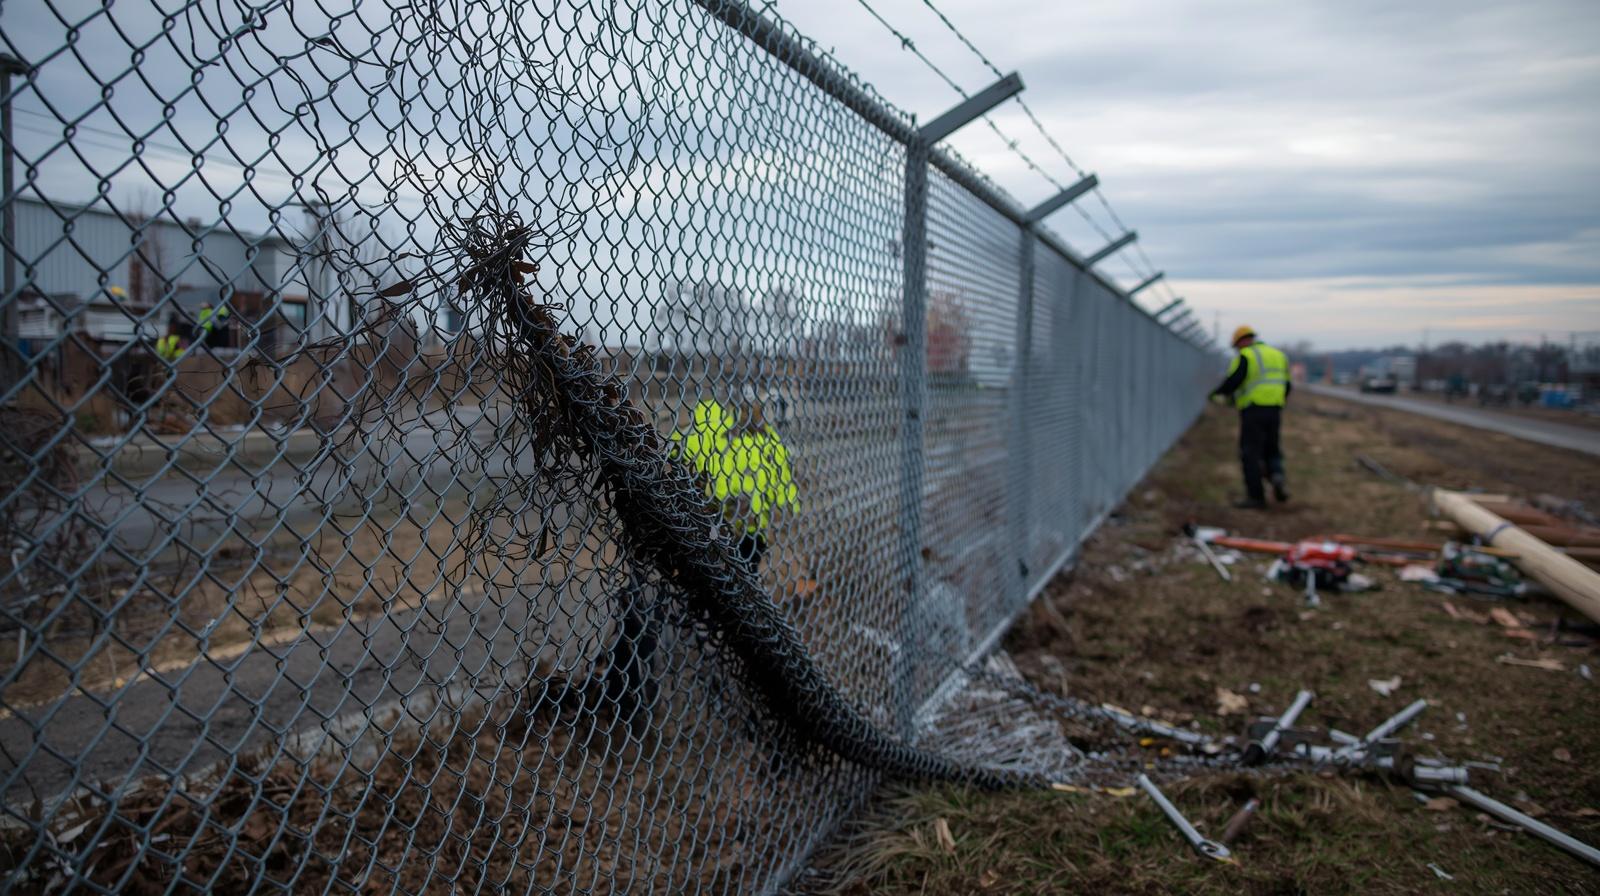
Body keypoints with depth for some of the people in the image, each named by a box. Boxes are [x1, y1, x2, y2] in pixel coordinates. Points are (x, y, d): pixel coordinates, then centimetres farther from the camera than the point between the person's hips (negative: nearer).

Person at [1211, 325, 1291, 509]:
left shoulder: (1245, 356, -5)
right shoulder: (1278, 355, 16)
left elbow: (1234, 380, -18)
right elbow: (1286, 385, 17)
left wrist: (1218, 394, -2)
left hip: (1252, 410, -6)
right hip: (1274, 411, 6)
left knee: (1250, 454, 0)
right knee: (1271, 451, 18)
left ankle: (1255, 496, 0)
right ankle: (1277, 477, -10)